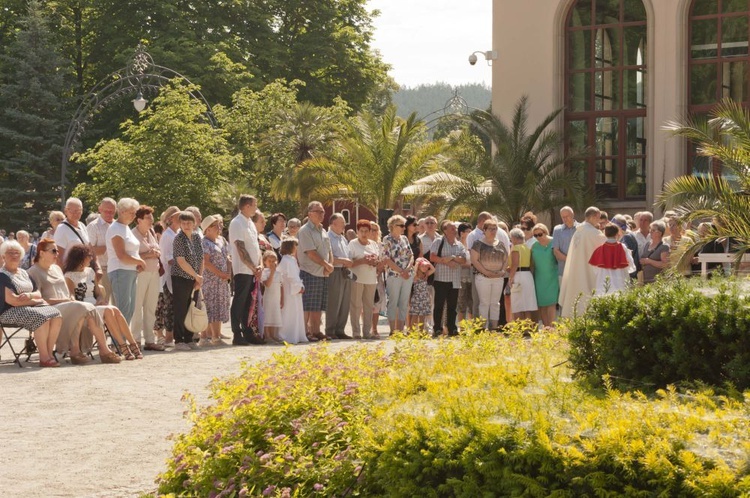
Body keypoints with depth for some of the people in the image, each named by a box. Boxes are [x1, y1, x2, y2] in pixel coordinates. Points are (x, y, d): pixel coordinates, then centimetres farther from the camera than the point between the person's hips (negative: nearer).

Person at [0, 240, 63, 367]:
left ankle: (49, 353, -16)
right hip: (10, 311, -8)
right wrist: (35, 300, -10)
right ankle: (44, 358, -27)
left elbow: (38, 294, 15)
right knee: (42, 318, -32)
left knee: (56, 316, -16)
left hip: (30, 307, 8)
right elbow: (11, 300, -17)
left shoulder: (24, 273, 20)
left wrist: (29, 295, -10)